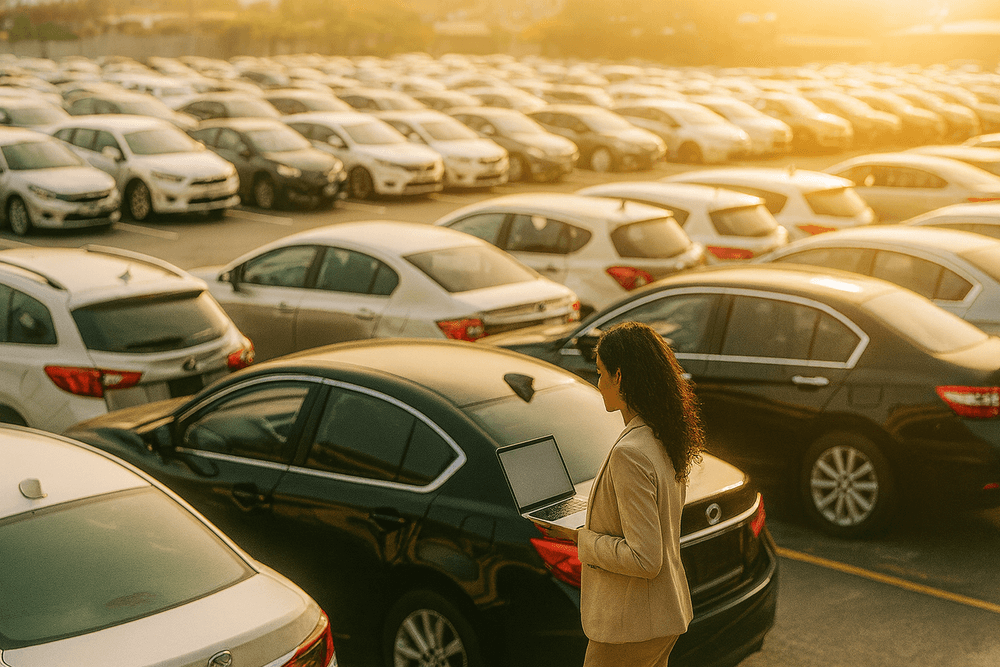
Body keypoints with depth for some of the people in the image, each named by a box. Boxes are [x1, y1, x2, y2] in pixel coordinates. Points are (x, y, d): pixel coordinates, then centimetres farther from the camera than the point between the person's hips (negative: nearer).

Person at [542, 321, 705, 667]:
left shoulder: (629, 453, -26)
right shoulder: (667, 440, 3)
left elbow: (644, 560, -26)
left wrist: (579, 537, -14)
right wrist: (588, 515, 11)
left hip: (631, 626, -9)